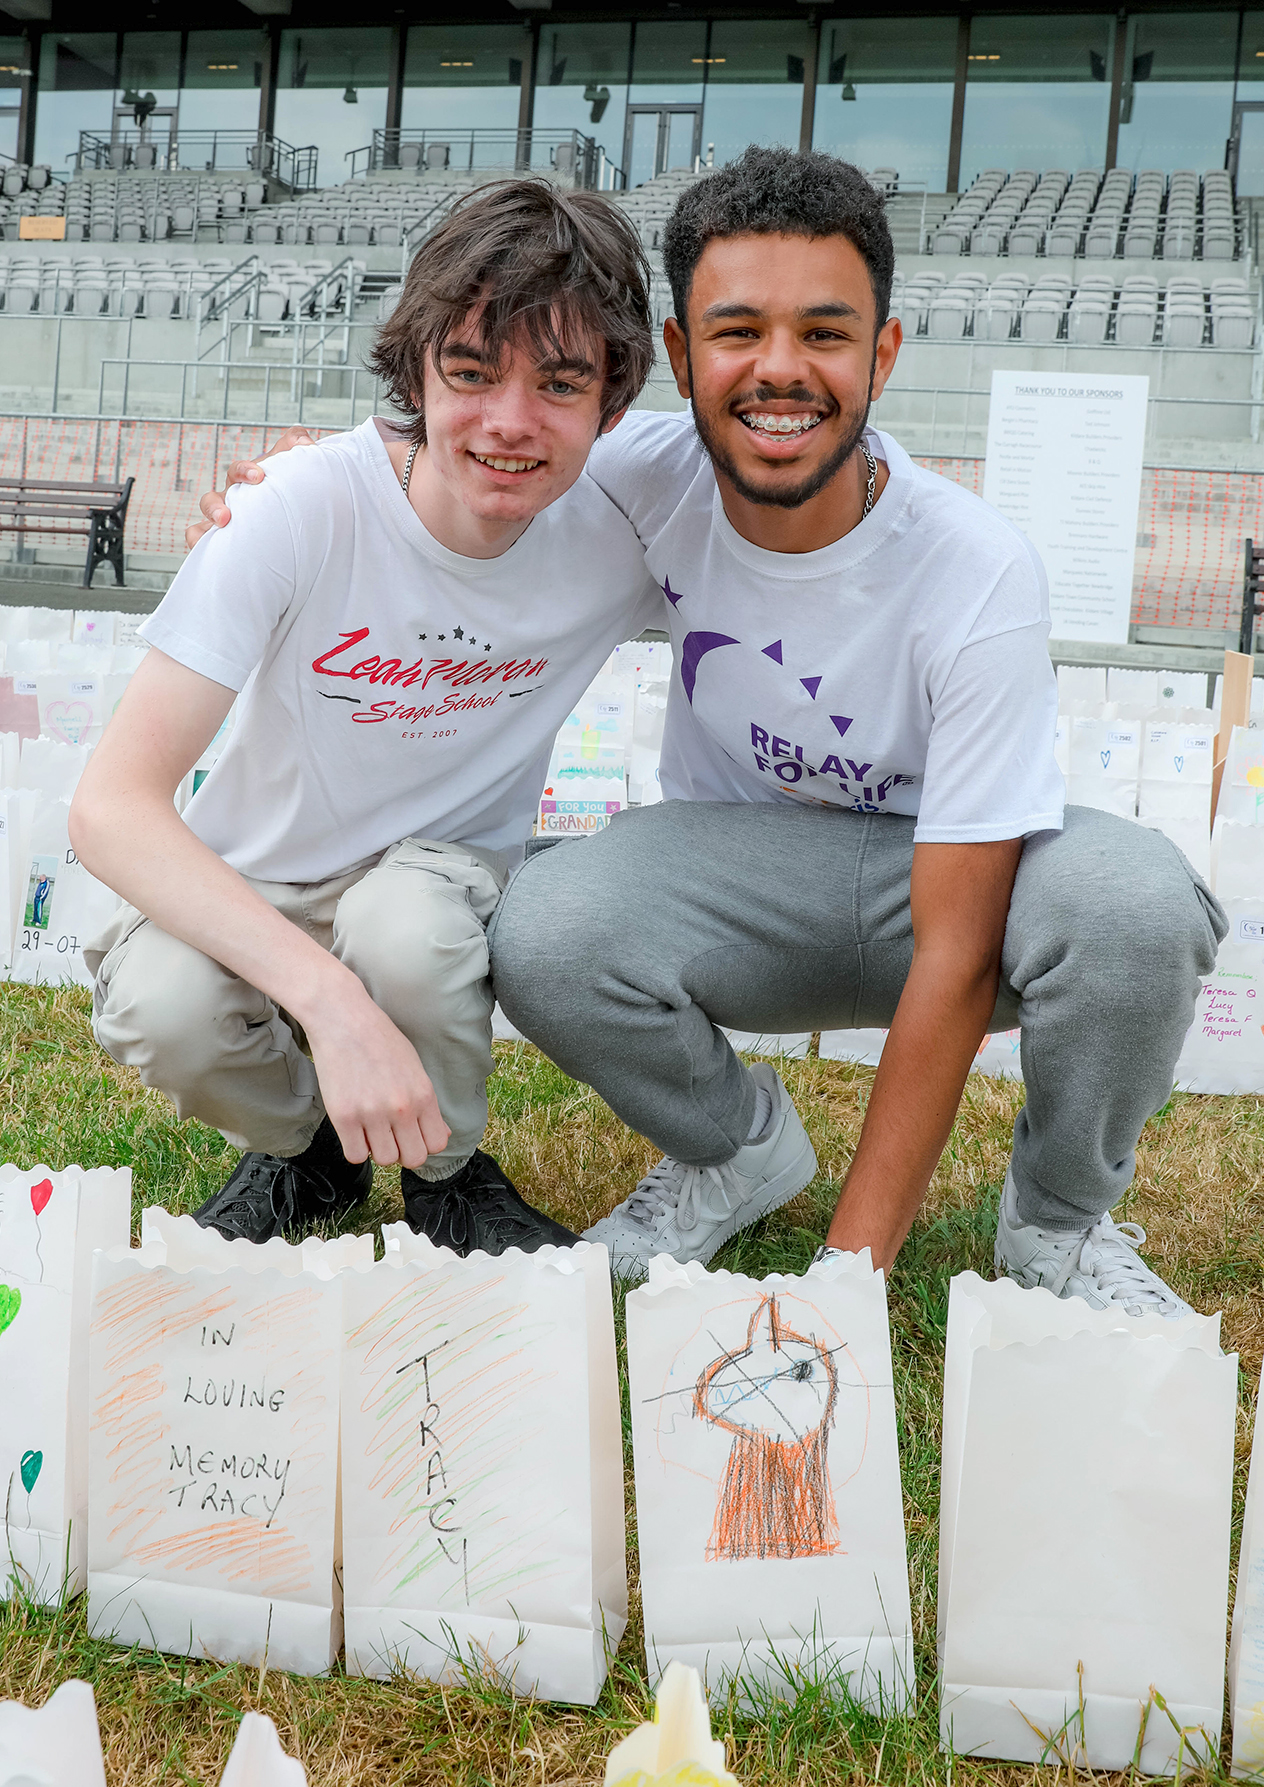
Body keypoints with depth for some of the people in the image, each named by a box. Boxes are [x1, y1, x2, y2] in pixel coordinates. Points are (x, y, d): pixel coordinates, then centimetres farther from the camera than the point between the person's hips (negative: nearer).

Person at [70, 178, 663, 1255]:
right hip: (247, 893, -1)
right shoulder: (302, 511, -24)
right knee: (162, 1007, -33)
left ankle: (448, 1171, -1)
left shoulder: (616, 540, -16)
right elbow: (111, 806, -31)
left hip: (444, 884, 1)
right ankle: (302, 1149, 3)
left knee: (406, 925, -35)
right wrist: (331, 998, -44)